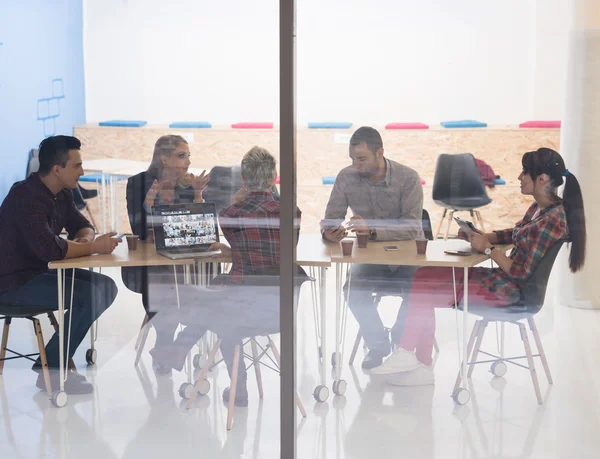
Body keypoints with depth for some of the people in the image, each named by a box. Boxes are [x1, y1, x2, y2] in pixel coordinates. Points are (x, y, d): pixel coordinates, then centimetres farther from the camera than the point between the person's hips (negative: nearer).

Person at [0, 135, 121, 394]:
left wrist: (84, 240, -9)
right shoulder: (27, 197, -24)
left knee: (106, 287, 3)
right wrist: (94, 247, -21)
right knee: (89, 296, -22)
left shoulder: (62, 194, 5)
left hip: (42, 271, 10)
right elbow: (50, 248, -35)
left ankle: (57, 356, 8)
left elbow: (82, 226, 17)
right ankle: (50, 370, -8)